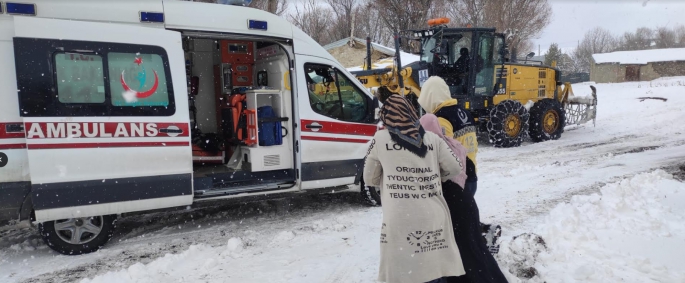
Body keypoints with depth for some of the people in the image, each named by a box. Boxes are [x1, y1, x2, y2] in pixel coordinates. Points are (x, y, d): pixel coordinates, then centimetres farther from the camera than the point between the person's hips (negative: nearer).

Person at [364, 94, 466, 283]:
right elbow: (454, 169, 12)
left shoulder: (380, 139, -1)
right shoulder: (433, 139, 5)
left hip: (399, 221, -3)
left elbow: (370, 179, 7)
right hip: (433, 218, 3)